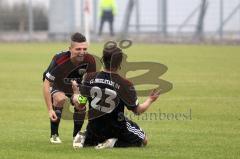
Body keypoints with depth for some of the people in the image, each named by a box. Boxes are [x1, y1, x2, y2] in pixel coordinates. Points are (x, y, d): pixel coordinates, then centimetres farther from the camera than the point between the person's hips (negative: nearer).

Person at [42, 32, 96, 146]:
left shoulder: (90, 61, -27)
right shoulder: (59, 60, -37)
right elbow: (46, 84, -30)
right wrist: (50, 110, -34)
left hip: (77, 87, 3)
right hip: (56, 86, -3)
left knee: (80, 104, -22)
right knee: (60, 99, -33)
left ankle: (76, 135, 4)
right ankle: (54, 135, -17)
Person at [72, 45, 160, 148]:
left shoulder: (89, 78, -13)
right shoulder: (124, 84, -20)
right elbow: (137, 110, -11)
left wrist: (75, 93, 18)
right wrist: (150, 100, 8)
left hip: (95, 128, 4)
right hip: (117, 130, -4)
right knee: (143, 140, 19)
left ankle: (84, 139, -1)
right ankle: (115, 143, -8)